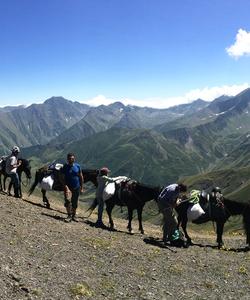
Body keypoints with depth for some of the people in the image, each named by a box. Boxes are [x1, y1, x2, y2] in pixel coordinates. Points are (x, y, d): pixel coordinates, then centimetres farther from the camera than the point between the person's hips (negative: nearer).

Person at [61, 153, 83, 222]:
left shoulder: (77, 166, 0)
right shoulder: (65, 167, -5)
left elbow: (81, 177, 6)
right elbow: (63, 178, -4)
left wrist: (81, 187, 6)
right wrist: (65, 186, -18)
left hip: (76, 187, 3)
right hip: (68, 187, -2)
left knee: (75, 203, 12)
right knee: (68, 200, -21)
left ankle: (74, 215, 28)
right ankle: (69, 215, -9)